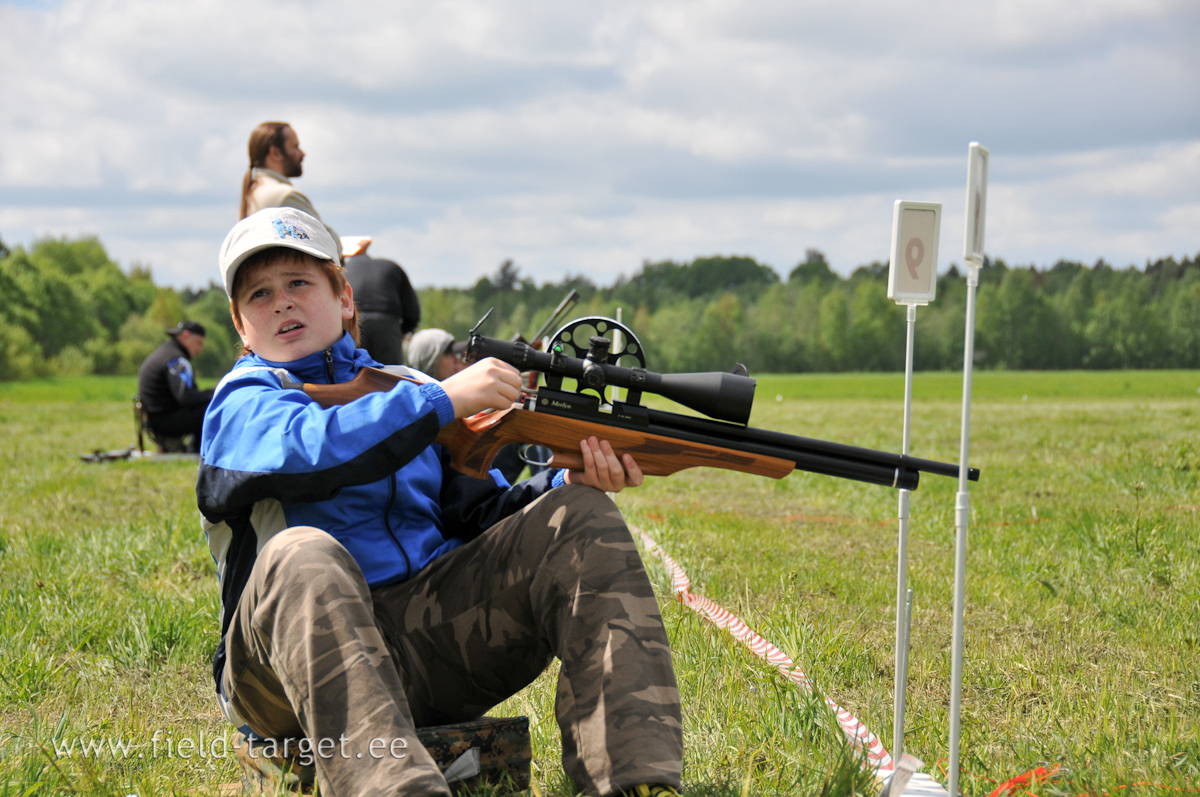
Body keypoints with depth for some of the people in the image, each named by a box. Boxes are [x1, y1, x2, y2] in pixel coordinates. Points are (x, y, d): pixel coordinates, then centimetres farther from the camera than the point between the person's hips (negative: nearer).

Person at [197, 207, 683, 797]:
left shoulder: (410, 391, 24)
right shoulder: (241, 406, 8)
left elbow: (481, 514, 16)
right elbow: (311, 450, -16)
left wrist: (570, 483, -2)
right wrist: (443, 401, -17)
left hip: (433, 634, 5)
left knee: (577, 520, -7)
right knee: (302, 556, -36)